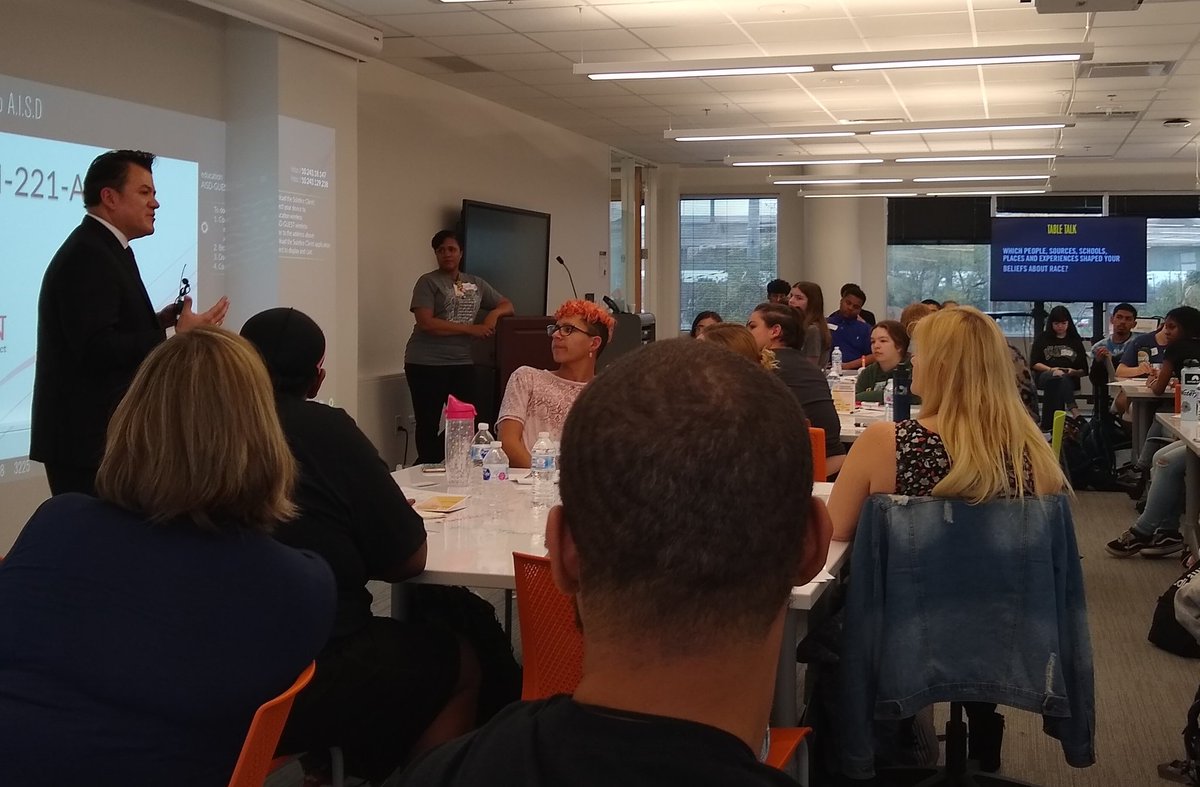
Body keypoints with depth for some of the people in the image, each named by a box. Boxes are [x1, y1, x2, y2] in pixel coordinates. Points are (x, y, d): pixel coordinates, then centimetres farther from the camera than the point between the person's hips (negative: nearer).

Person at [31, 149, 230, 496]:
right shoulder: (87, 256, -16)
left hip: (99, 431, 11)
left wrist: (156, 322, 4)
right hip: (88, 436, -11)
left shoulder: (102, 250, 17)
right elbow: (95, 348, -25)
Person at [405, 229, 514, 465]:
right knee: (428, 424, 1)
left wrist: (494, 314, -5)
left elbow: (507, 305, 20)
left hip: (461, 362, 5)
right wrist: (470, 329, -15)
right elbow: (426, 323, -15)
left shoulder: (476, 284, 14)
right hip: (426, 364, -5)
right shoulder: (428, 282, -3)